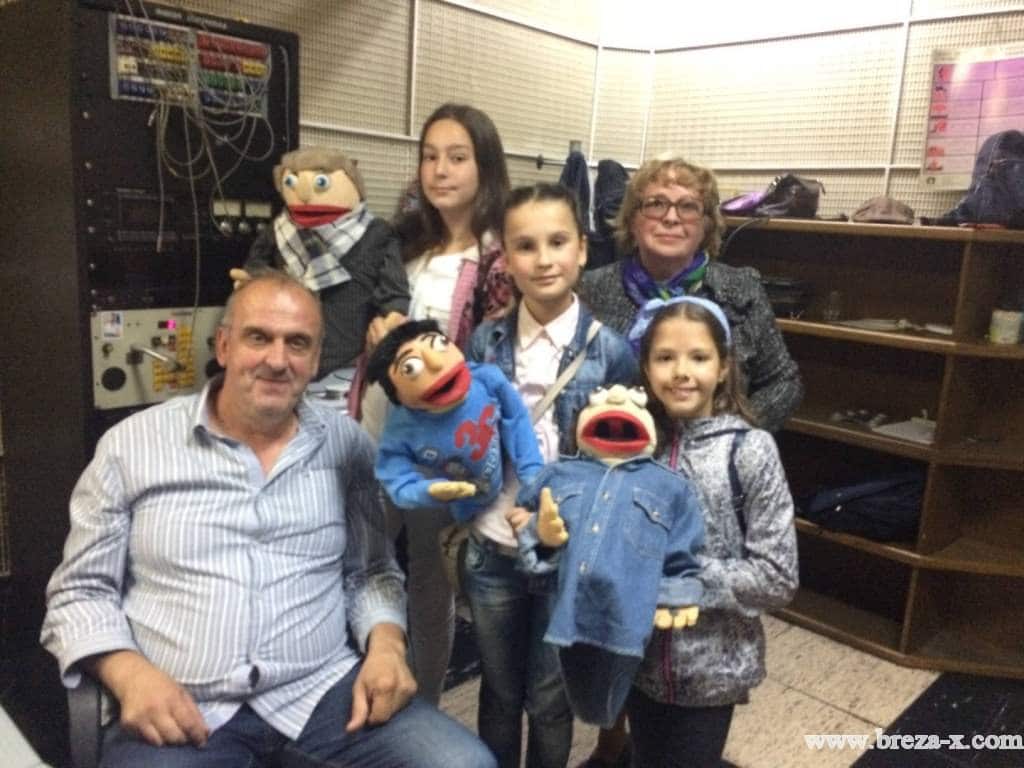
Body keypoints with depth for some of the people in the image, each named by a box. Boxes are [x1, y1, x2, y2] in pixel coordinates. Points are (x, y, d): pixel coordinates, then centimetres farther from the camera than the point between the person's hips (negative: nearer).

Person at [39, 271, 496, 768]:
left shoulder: (346, 444, 5)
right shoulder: (132, 445, 2)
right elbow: (79, 592, 5)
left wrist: (386, 644, -8)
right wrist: (130, 674, -13)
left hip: (322, 691, 1)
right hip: (178, 712, -1)